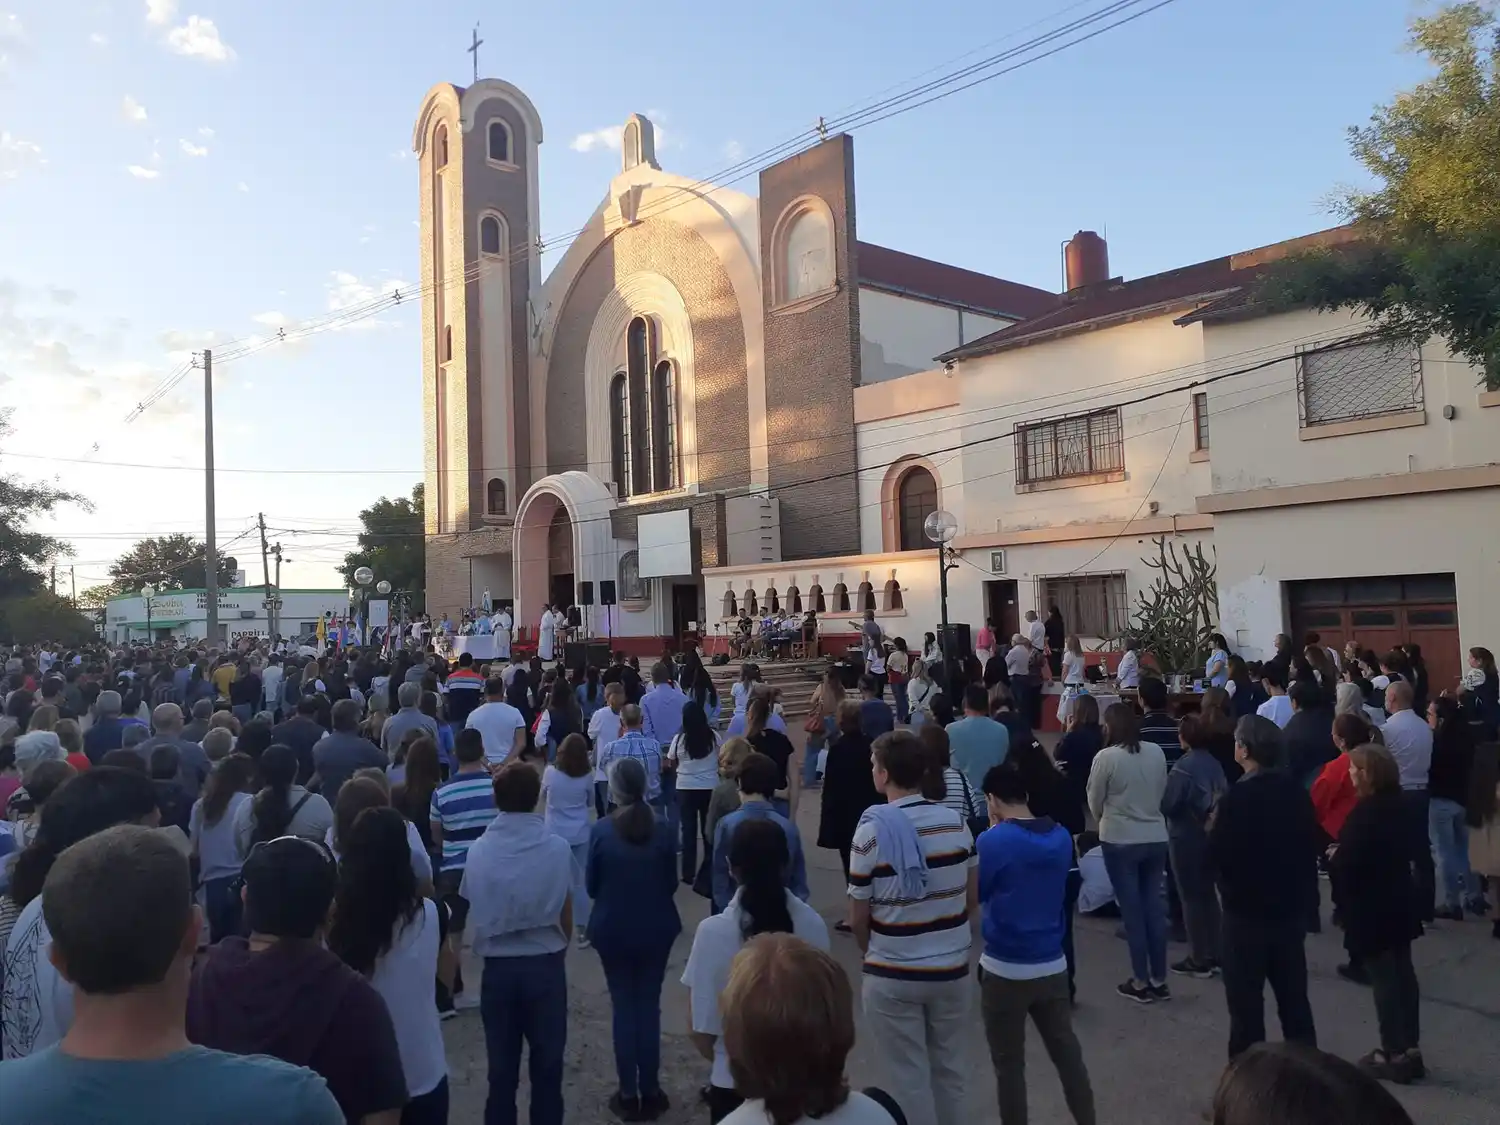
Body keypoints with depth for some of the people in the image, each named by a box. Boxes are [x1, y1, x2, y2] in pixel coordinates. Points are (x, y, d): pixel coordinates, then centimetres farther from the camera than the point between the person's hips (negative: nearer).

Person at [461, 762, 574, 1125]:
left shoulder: (478, 850, -8)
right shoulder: (558, 848, -11)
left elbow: (474, 912, 2)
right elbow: (565, 915, -2)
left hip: (498, 966, 1)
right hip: (546, 965, -1)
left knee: (501, 1066, 15)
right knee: (547, 1064, 13)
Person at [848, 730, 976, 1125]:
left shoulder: (872, 831, -16)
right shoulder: (956, 823, -6)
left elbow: (858, 918, -9)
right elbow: (973, 898, 4)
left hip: (893, 975, -4)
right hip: (952, 967, 4)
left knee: (910, 1078, 12)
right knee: (949, 1070, 21)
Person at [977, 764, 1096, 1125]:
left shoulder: (993, 842, -18)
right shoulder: (1061, 837, -1)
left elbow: (976, 894, -5)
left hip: (1005, 969, -5)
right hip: (1053, 965, 5)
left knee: (1009, 1064, 10)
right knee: (1067, 1052, 18)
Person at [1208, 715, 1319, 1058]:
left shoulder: (1238, 796, -20)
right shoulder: (1296, 790, -1)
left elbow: (1217, 853, -17)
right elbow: (1311, 845, 9)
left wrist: (1214, 828, 2)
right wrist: (1305, 895, 20)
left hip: (1247, 910, -6)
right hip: (1291, 906, 6)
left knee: (1246, 1000, 6)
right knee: (1293, 995, 18)